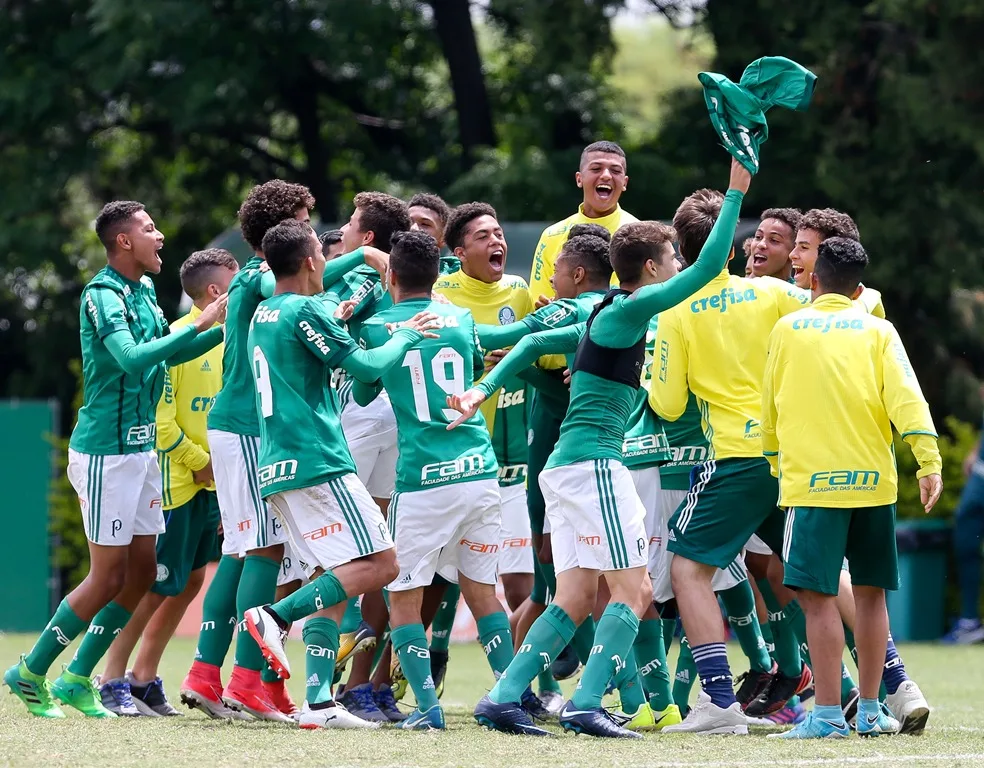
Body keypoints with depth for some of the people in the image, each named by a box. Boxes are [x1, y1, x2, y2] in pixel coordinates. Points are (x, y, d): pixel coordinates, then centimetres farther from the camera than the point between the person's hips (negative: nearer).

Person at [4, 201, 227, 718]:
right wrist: (200, 324, -28)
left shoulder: (143, 291, 11)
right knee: (108, 577, -6)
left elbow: (167, 354, 25)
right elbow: (132, 358, -30)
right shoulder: (102, 295, -15)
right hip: (106, 451, -9)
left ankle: (78, 677, 17)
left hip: (141, 448, 9)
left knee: (142, 570, 8)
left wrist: (225, 330, 13)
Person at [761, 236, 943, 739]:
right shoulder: (877, 330, 8)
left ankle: (827, 714, -11)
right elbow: (905, 397, -5)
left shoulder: (787, 329, 8)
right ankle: (870, 711, 15)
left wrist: (775, 463, 29)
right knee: (870, 593, 12)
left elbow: (769, 410, 15)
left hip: (811, 480, -3)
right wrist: (929, 462, -9)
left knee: (817, 595, -5)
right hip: (872, 480, 3)